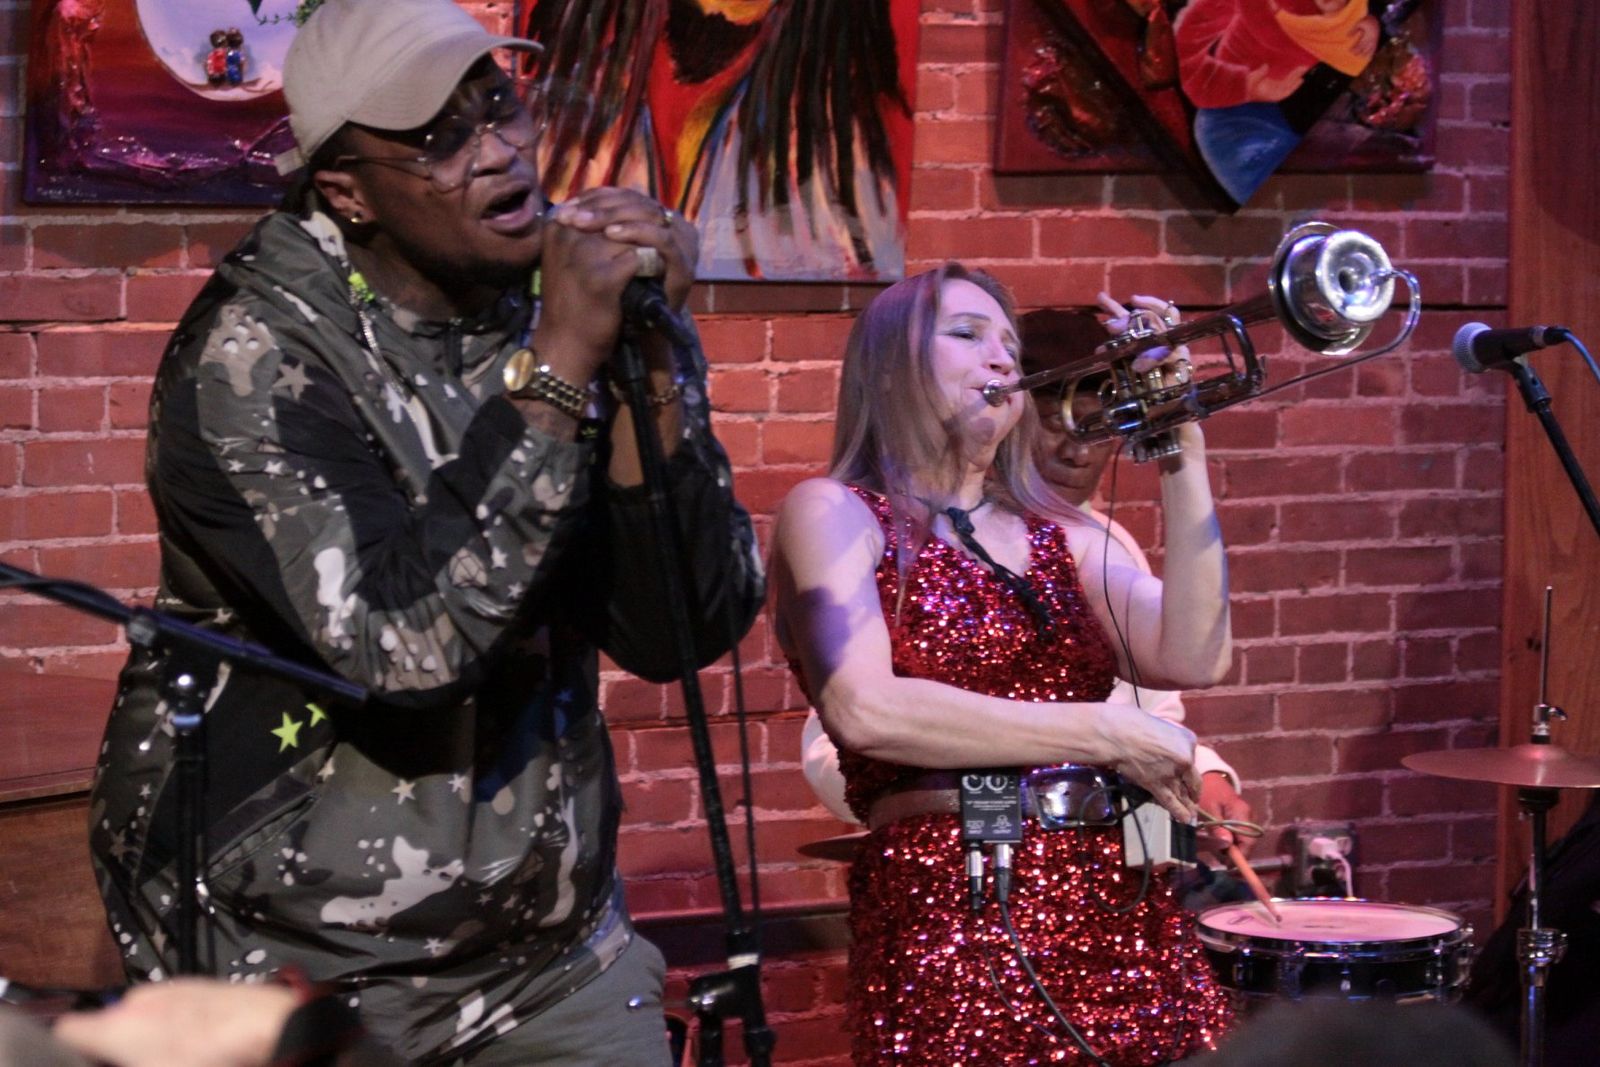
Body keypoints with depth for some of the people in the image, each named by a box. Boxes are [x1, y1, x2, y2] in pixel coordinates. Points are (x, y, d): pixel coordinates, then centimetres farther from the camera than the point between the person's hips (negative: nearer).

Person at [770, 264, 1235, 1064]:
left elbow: (1193, 657, -2)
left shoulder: (1062, 535, 16)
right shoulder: (836, 512, 1)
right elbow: (864, 709, -16)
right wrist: (1105, 736, -12)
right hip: (951, 923, -5)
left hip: (1127, 914, 5)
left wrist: (1182, 457, -6)